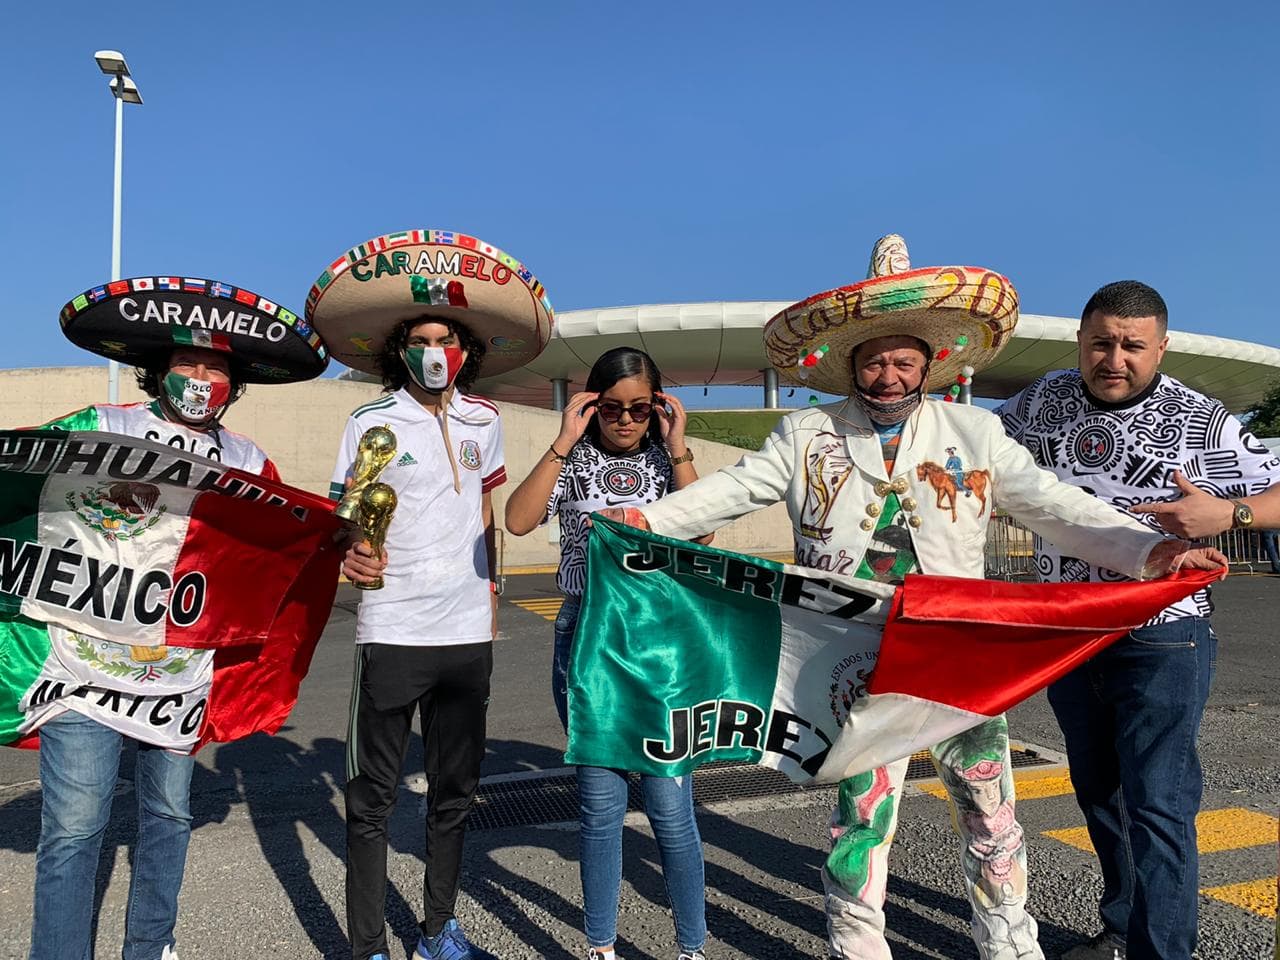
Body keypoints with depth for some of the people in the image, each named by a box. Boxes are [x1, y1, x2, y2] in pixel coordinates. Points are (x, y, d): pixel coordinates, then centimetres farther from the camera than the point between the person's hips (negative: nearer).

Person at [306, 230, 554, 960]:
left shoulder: (484, 420, 6)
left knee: (456, 790, 15)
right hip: (394, 632, -4)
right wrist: (353, 555, -25)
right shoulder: (372, 423, -5)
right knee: (375, 797, 5)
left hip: (469, 633, 4)